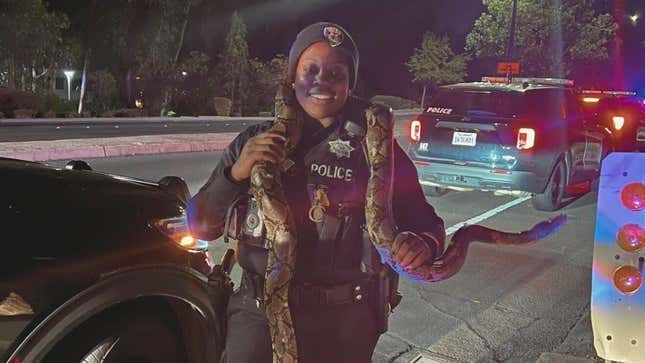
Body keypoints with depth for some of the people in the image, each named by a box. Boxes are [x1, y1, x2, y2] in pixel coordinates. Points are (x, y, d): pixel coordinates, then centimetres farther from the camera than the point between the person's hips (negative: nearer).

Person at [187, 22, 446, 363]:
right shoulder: (253, 142, 2)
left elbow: (424, 222, 1)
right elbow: (201, 227, 1)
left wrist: (423, 244, -23)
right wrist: (235, 173, -18)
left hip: (344, 322, 0)